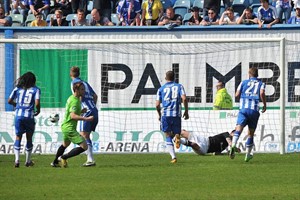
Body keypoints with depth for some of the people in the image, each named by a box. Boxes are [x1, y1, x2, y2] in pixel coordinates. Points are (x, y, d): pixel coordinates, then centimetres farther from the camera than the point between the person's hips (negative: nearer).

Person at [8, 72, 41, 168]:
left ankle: (17, 159, -8)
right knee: (29, 138, 14)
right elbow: (37, 103, -11)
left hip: (18, 115, 1)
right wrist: (38, 110, 8)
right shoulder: (35, 89, 0)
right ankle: (28, 161, 21)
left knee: (18, 137, 8)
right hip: (29, 116, -1)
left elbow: (9, 101, 11)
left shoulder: (17, 88, 8)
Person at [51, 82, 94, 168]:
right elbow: (73, 116, -29)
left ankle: (55, 162, 48)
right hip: (69, 128, -11)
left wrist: (81, 111, 6)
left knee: (65, 144, 34)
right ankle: (64, 157, -5)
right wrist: (86, 119, -32)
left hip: (65, 126, 11)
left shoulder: (71, 98, 11)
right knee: (84, 146, -13)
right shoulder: (75, 101, -19)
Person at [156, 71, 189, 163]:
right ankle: (177, 137, -25)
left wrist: (159, 114, 22)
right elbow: (184, 99, -6)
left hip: (165, 114, 0)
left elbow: (157, 104, 5)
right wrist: (186, 111, 5)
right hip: (177, 114, 0)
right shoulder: (179, 86, 8)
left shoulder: (161, 89, 10)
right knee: (176, 133, 14)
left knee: (168, 136, 6)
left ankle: (173, 157, -8)